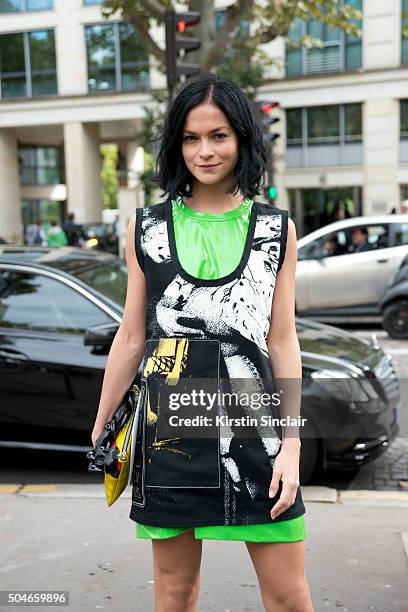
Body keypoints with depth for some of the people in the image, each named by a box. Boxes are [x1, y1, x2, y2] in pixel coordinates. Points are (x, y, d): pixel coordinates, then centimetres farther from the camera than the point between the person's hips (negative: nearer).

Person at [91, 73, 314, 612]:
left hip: (254, 427, 0)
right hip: (169, 427, 1)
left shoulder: (277, 229, 3)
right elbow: (132, 338, 8)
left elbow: (283, 343, 3)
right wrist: (99, 431, 11)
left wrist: (291, 446, -3)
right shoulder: (146, 227, 4)